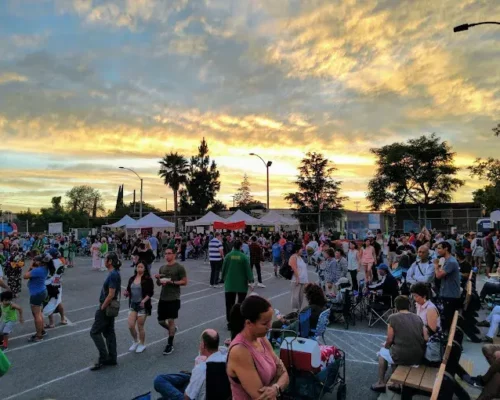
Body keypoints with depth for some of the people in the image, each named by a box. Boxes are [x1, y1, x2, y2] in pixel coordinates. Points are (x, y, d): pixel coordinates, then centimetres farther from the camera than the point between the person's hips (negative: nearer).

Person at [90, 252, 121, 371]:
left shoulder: (113, 275, -22)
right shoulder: (115, 273, 8)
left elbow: (111, 295, -25)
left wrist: (102, 308, -15)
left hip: (106, 308, -9)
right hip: (110, 307, 10)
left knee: (95, 332, 0)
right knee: (109, 332, 15)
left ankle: (103, 359, 6)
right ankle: (112, 359, 22)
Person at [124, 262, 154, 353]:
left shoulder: (147, 279, -9)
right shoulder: (132, 279, 7)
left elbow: (150, 293, -11)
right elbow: (129, 290, 13)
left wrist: (144, 301, -23)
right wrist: (126, 293, -9)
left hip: (143, 306, -5)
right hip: (133, 305, 5)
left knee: (140, 327, 4)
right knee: (130, 326, 1)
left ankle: (142, 344, 26)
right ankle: (135, 341, 28)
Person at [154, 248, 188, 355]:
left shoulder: (179, 268, -8)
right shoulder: (162, 268, 11)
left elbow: (184, 282, -11)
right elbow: (158, 284, 17)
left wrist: (171, 282, -19)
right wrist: (157, 279, -6)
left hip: (174, 298, -6)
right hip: (163, 298, 6)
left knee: (171, 320, -3)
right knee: (161, 321, 11)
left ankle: (170, 345, 11)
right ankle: (172, 330, 42)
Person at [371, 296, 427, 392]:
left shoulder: (393, 318, -7)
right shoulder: (418, 318, 6)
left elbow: (389, 340, -4)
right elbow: (426, 338, 3)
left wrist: (386, 345, 18)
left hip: (401, 356, -5)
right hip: (419, 357, 5)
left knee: (382, 352, 27)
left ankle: (381, 383, 29)